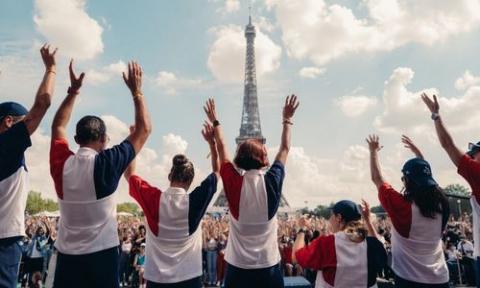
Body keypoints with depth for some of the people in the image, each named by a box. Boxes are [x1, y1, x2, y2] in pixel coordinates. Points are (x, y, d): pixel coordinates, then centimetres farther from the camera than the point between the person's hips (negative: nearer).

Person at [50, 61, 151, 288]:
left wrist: (73, 91, 16)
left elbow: (58, 126, 14)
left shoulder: (61, 164, -5)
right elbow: (144, 129, -8)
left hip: (67, 254, 4)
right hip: (101, 253, -4)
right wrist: (136, 91, -1)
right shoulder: (107, 163, -16)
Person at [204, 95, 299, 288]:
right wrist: (287, 119, 17)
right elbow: (285, 148, 6)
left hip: (237, 267, 1)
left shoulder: (234, 183, -9)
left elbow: (222, 148, 6)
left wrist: (215, 121, 18)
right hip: (268, 266, 0)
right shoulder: (272, 181, -10)